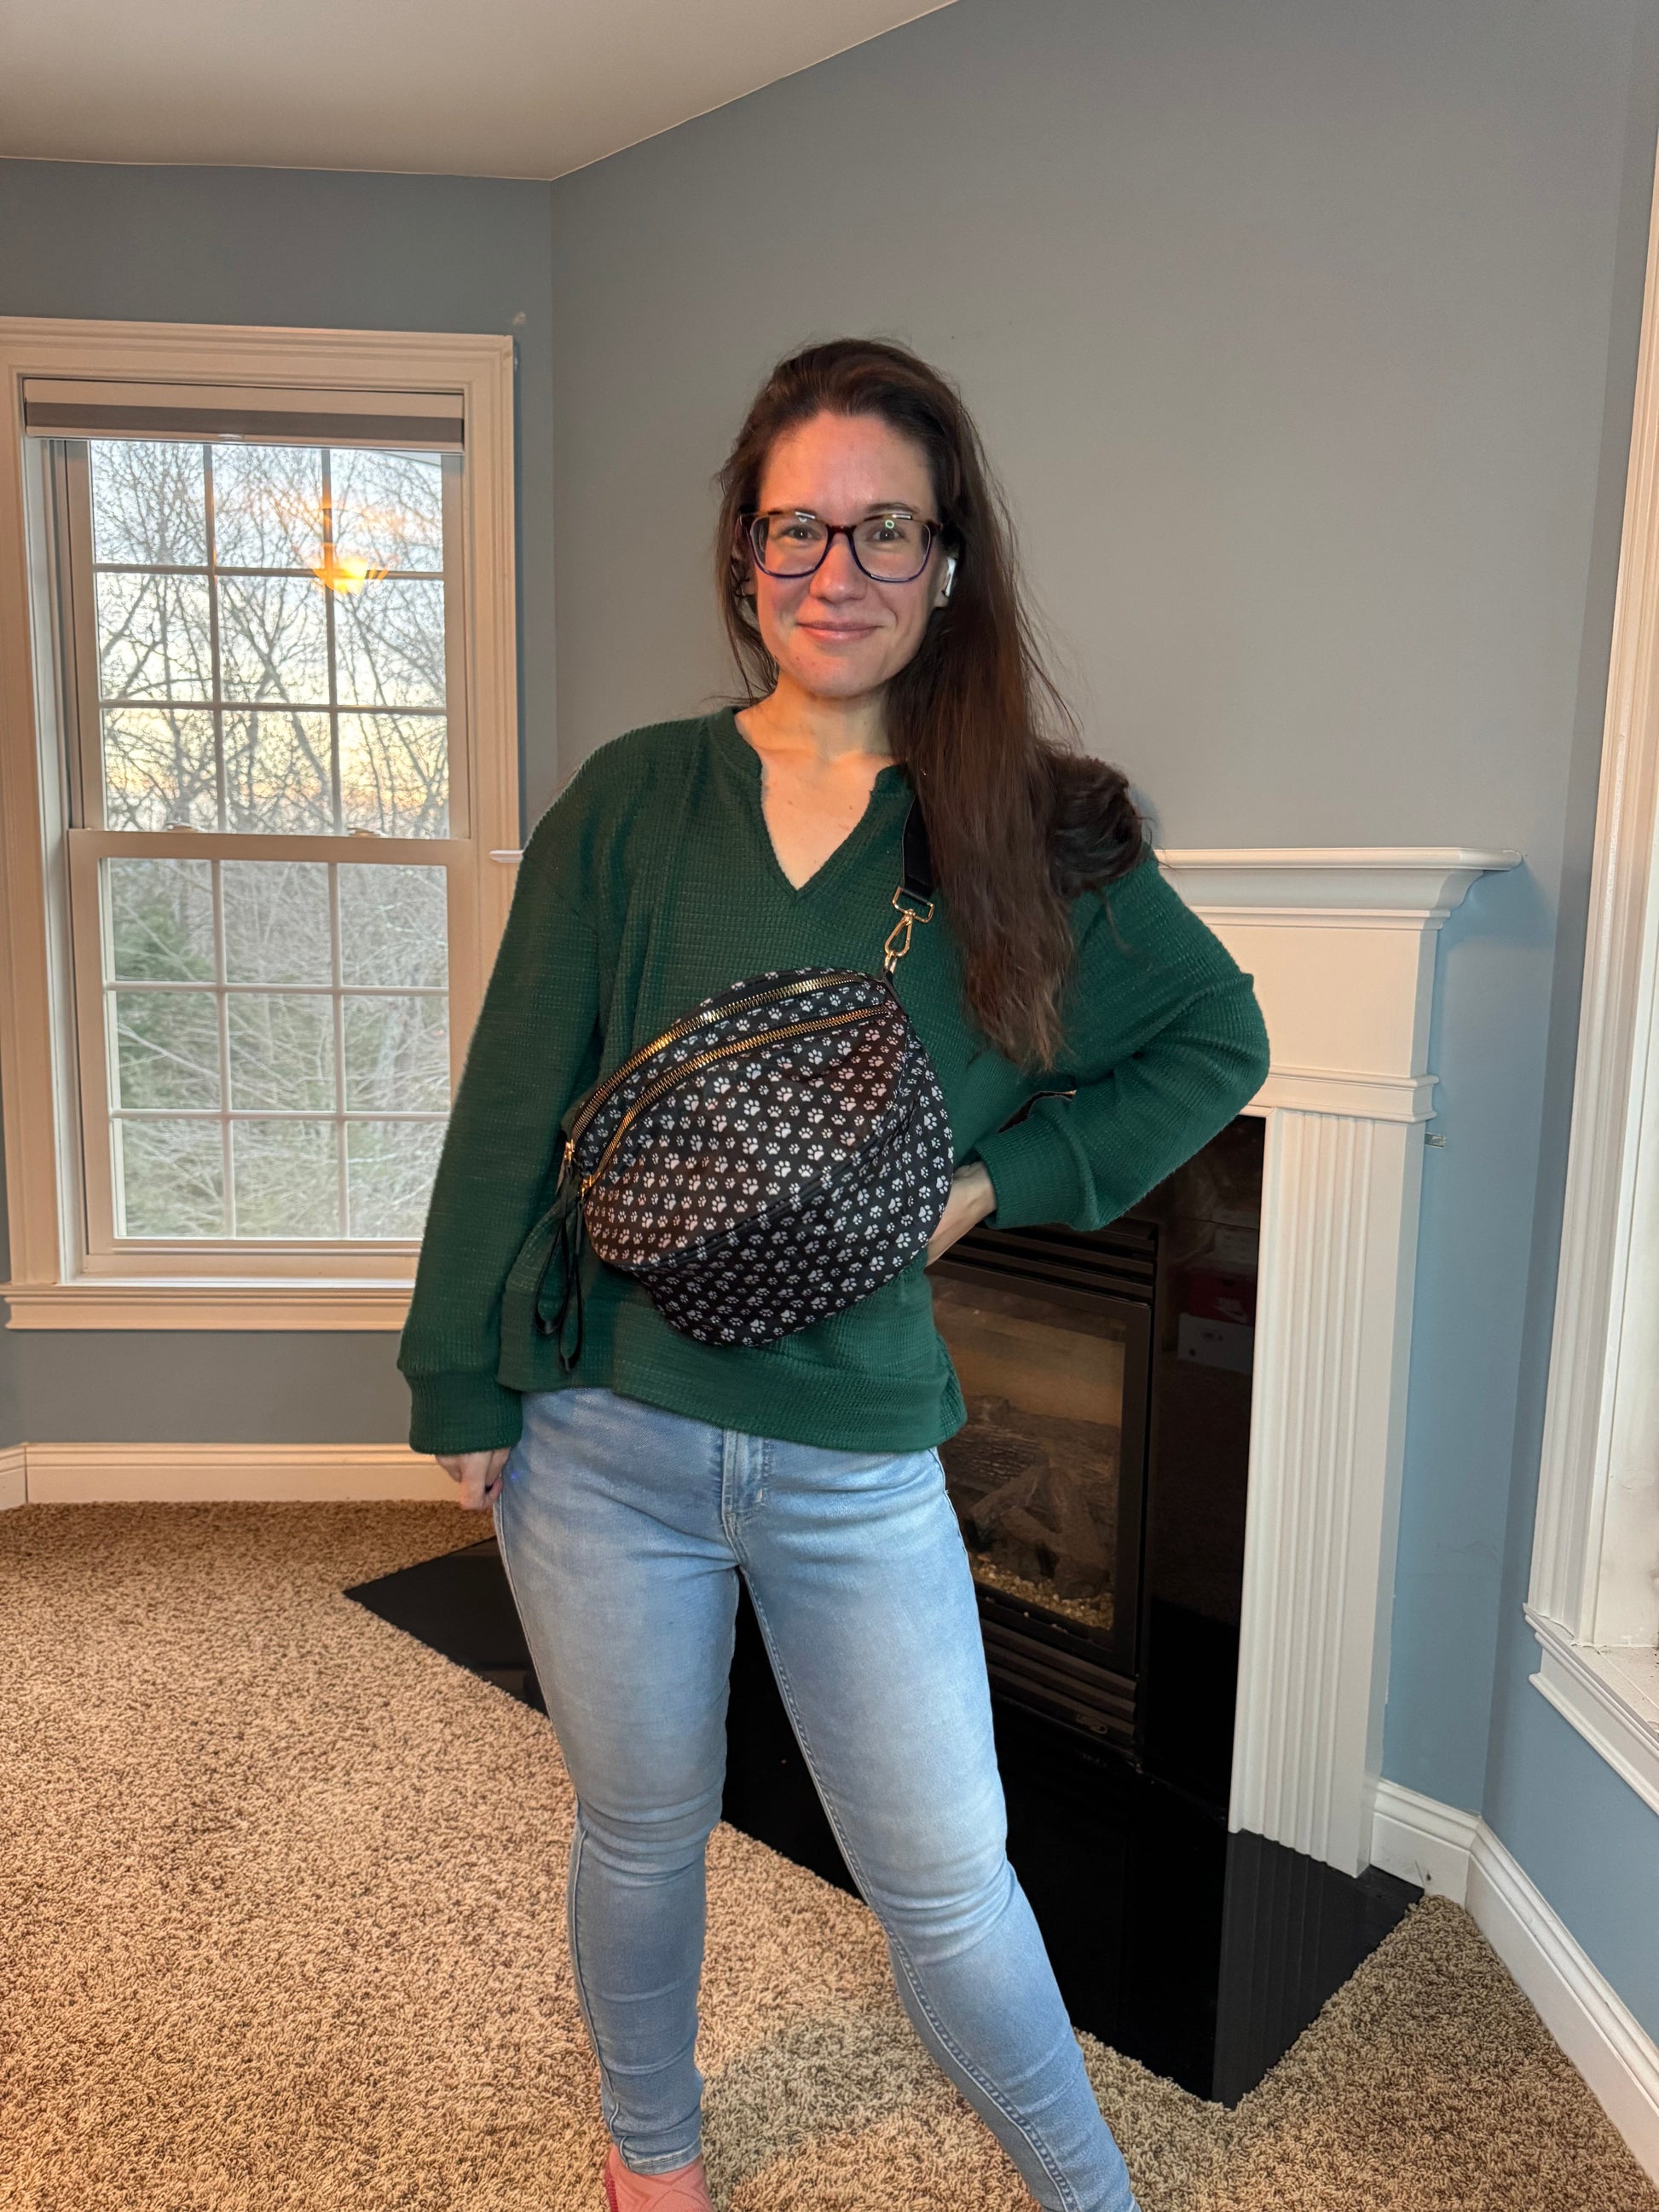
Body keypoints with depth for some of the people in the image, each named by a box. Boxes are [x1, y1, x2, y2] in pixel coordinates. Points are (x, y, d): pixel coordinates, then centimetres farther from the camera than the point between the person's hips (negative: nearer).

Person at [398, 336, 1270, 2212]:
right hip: (603, 1435, 1)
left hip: (858, 1459, 0)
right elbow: (513, 1107, -1)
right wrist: (462, 1386, 0)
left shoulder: (1037, 833, -3)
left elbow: (1216, 1039, 7)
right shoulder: (633, 801, -3)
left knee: (945, 1877, 13)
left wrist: (999, 1178, -5)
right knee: (639, 1833, 20)